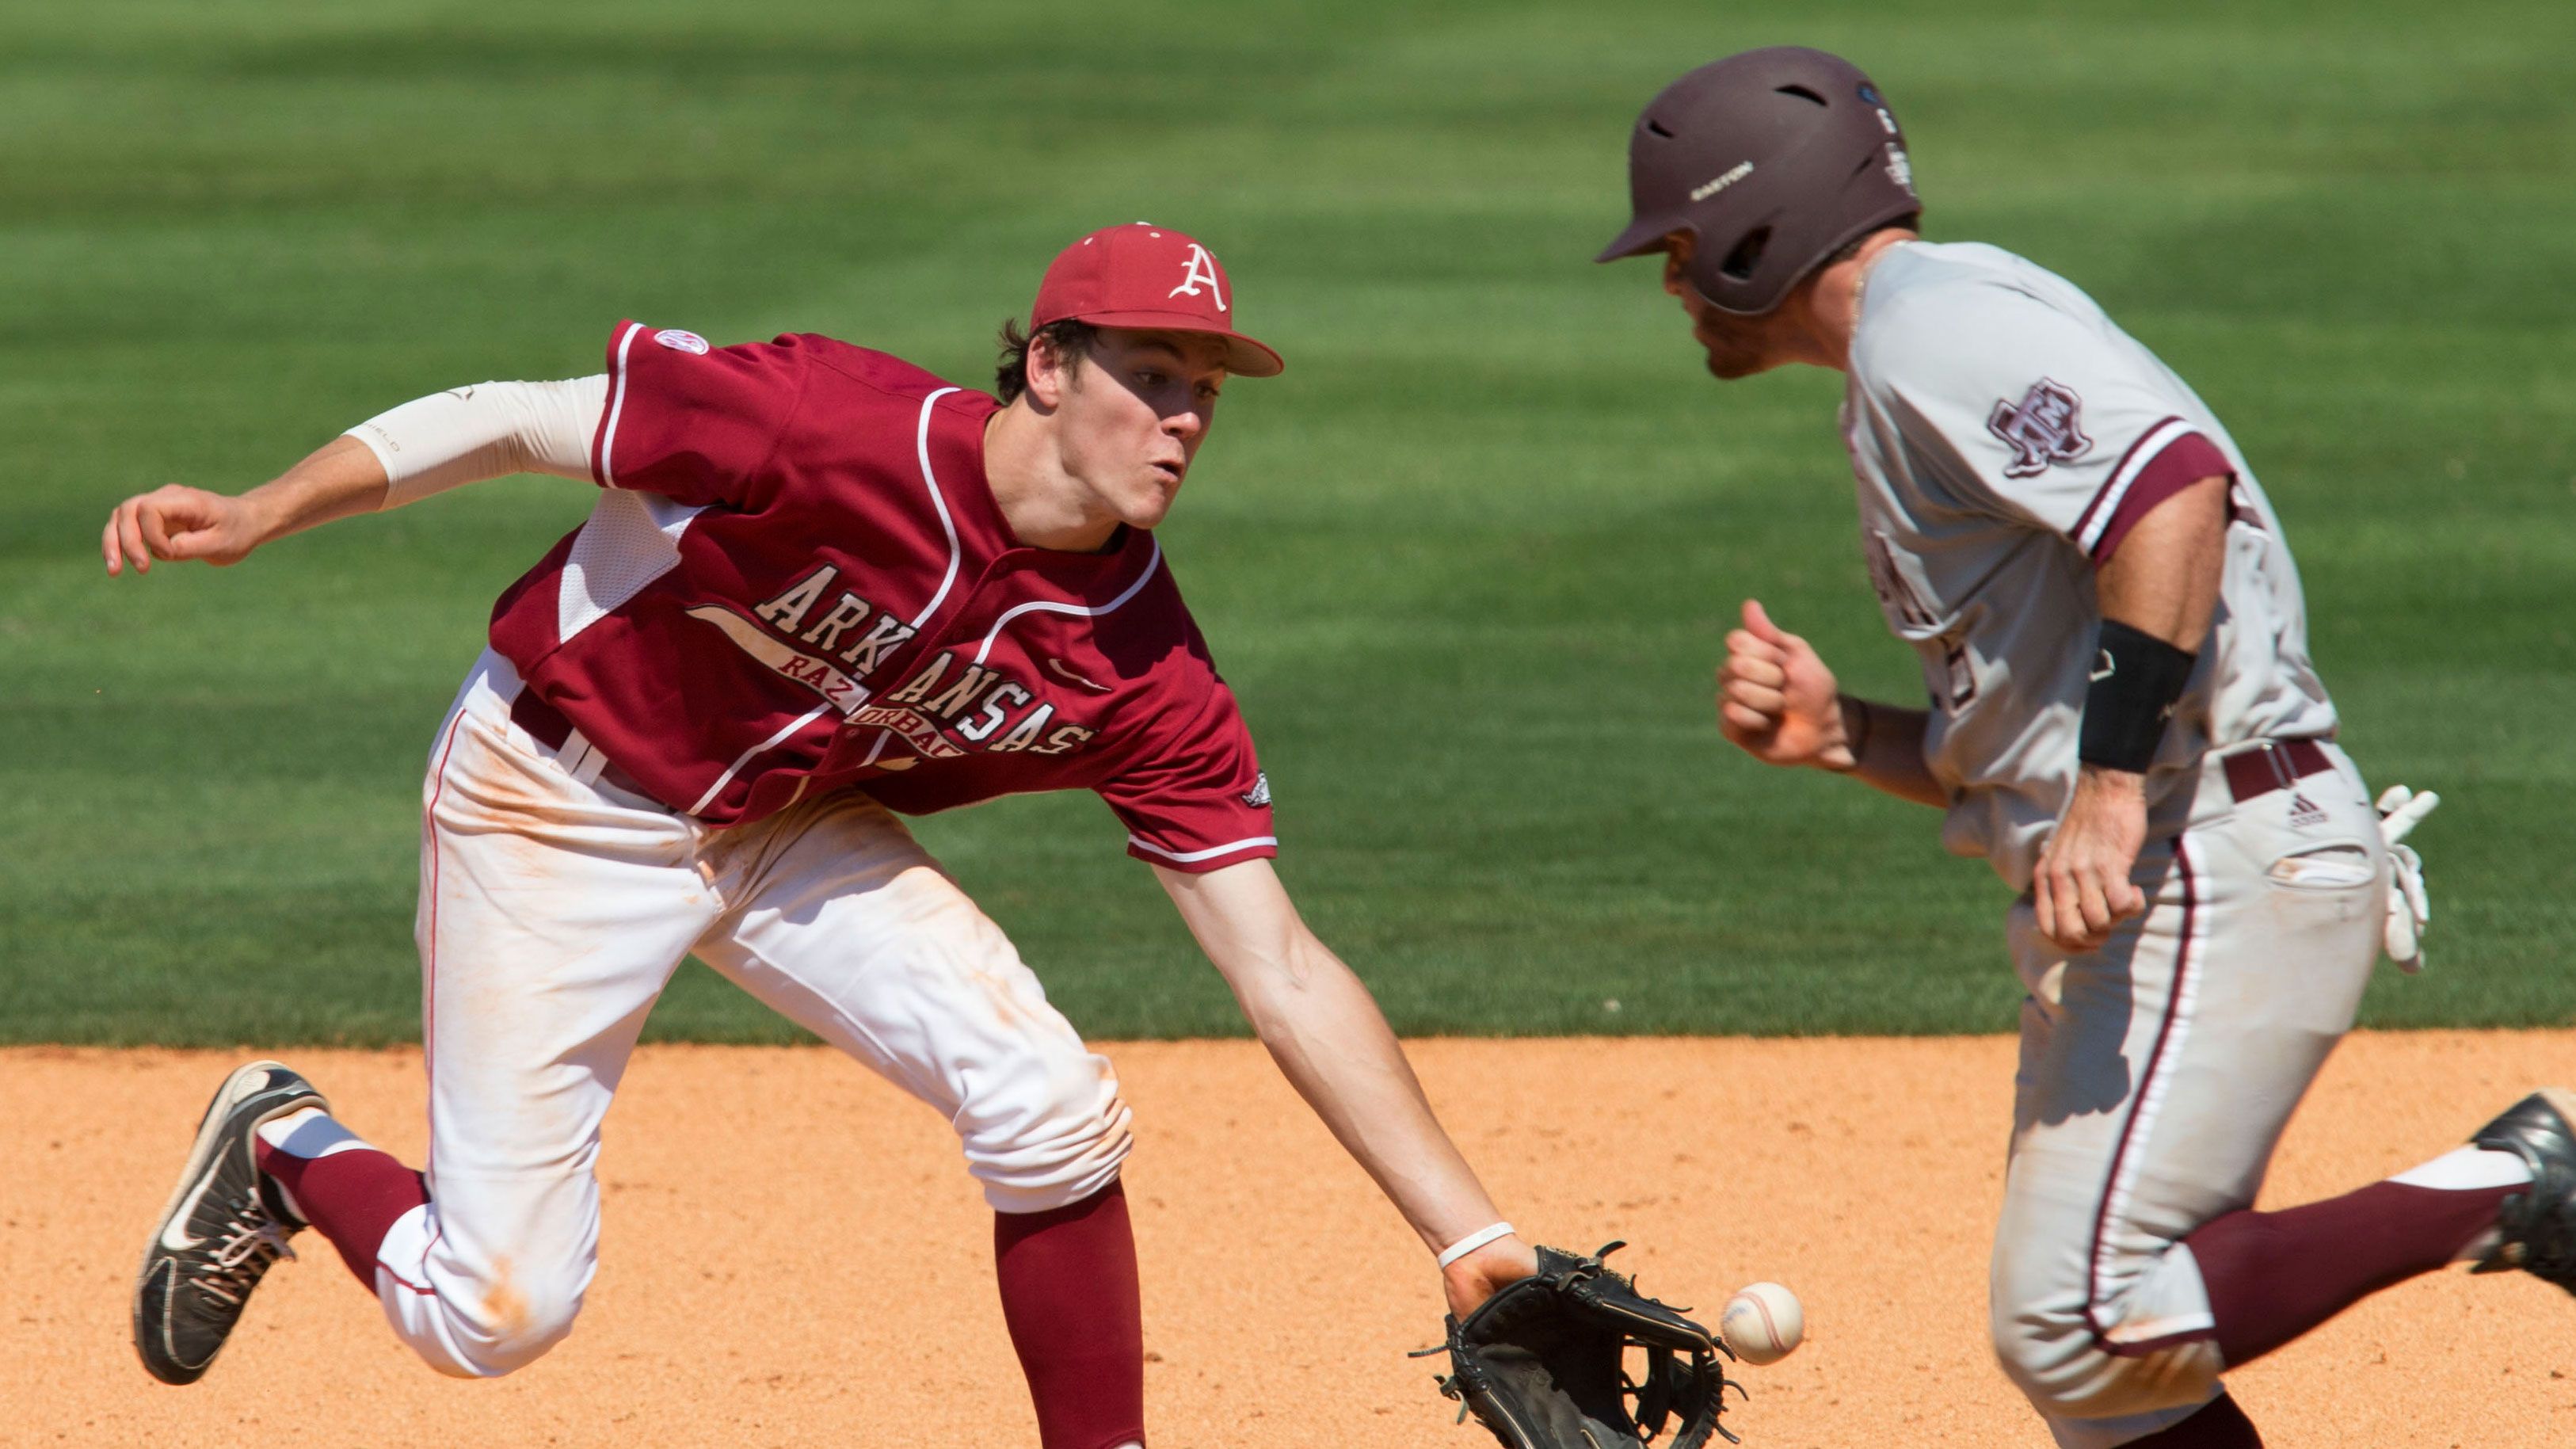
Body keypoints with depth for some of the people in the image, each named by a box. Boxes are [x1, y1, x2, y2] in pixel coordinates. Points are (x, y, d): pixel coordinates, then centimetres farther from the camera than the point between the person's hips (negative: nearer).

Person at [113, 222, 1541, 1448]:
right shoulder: (835, 435, -32)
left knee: (1051, 1110, -19)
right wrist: (257, 514, -28)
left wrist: (1472, 1235, -20)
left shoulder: (1143, 670, -18)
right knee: (493, 1313, -3)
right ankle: (284, 1148, 30)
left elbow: (1286, 976, -15)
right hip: (555, 802, -4)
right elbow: (519, 419, -20)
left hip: (791, 830, 4)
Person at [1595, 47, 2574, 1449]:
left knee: (2078, 1324, -18)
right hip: (2135, 902, 11)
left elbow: (2178, 486, -26)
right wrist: (1839, 736, 9)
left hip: (2229, 871, -11)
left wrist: (2114, 785, -29)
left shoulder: (1929, 322, -9)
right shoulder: (1903, 382, 23)